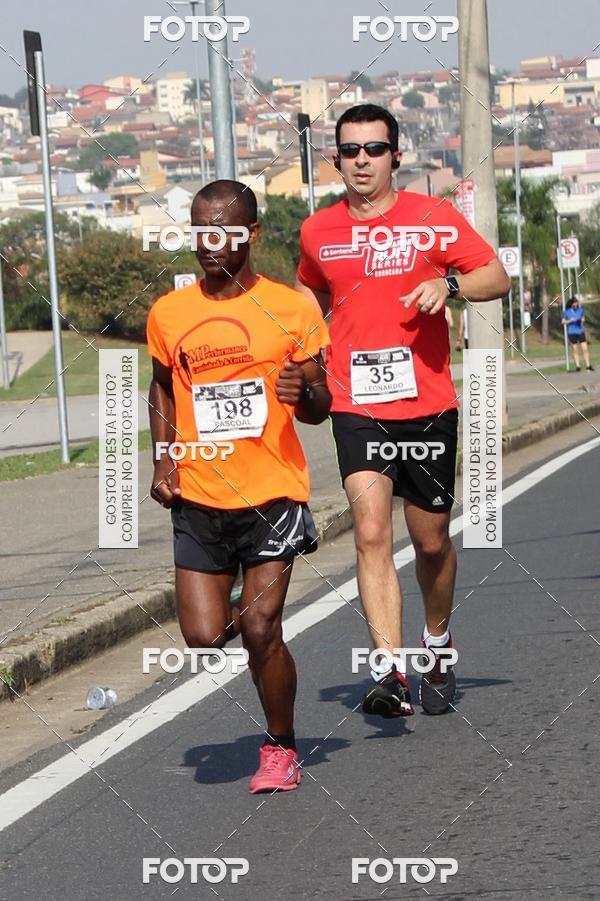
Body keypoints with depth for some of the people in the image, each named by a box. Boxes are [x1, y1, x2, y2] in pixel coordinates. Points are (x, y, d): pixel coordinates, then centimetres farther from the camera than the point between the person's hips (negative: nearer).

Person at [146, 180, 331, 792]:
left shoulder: (292, 309, -1)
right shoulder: (168, 314, 6)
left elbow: (318, 410, 6)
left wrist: (303, 392, -18)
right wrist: (162, 461, 8)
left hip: (273, 494, -2)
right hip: (197, 500, 3)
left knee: (260, 632, -9)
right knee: (204, 637, -4)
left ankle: (280, 747, 14)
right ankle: (241, 614, 33)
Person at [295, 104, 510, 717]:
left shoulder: (433, 217, -1)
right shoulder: (318, 231, 7)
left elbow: (497, 277, 2)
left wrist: (448, 284, -18)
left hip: (428, 406, 0)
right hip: (356, 408, 0)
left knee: (431, 541, 12)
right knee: (371, 533, -17)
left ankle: (437, 642, 39)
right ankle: (390, 672, -23)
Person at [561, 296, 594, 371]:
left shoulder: (581, 310, 1)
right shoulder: (567, 312, -5)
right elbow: (563, 322, 1)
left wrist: (582, 320, -6)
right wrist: (570, 321, -15)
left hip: (581, 331, 2)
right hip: (572, 333, -2)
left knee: (585, 348, -3)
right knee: (575, 350, 4)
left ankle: (588, 365, 3)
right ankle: (577, 366, 12)